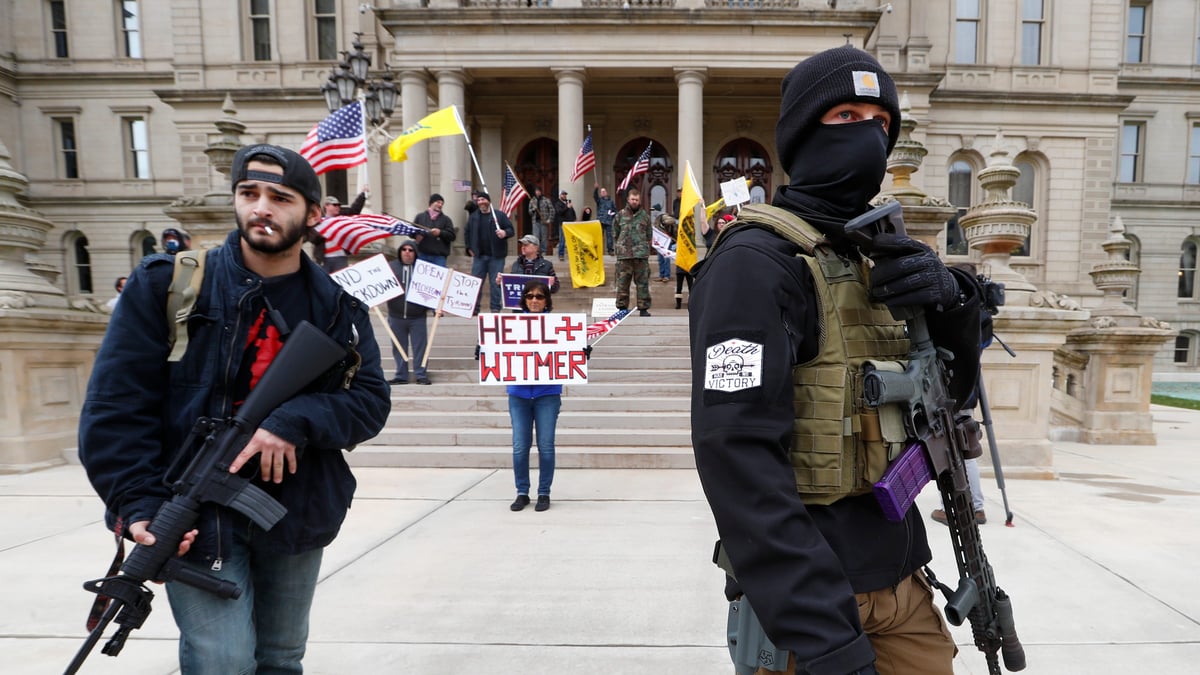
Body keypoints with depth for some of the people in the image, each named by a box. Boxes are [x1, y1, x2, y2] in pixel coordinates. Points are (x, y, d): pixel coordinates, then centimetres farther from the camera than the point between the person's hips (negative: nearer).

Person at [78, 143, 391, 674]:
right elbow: (115, 402, -8)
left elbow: (372, 401, -5)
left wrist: (299, 420, -22)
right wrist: (138, 504, -16)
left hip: (298, 515, 3)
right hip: (195, 515, -3)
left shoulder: (338, 305, 0)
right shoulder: (167, 282, -5)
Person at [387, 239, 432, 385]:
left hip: (417, 317, -1)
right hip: (396, 316, 2)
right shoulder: (390, 267, 6)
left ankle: (421, 375, 10)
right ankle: (401, 376, 18)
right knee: (399, 348, 9)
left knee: (420, 346, 2)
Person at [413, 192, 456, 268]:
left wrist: (440, 232, -13)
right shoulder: (420, 216, 13)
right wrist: (416, 235, -8)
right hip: (422, 254, 1)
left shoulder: (446, 219, 10)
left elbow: (452, 236, 2)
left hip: (439, 256, -1)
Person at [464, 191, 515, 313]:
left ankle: (496, 308, 9)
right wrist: (469, 248, 8)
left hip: (496, 256, -3)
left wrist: (505, 232, -23)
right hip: (479, 256, 3)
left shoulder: (499, 215, -1)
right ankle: (474, 308, 13)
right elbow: (468, 233, 17)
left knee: (495, 282, 1)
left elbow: (510, 229, -2)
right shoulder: (473, 217, 10)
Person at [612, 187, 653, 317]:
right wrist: (618, 248, 4)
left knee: (643, 282, 2)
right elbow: (615, 234, 11)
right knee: (622, 283, 2)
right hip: (624, 254, 0)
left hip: (641, 254, 0)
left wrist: (646, 248, 4)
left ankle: (643, 308, 8)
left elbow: (649, 234, 13)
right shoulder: (620, 215, 8)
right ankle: (622, 307, 11)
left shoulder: (645, 215, 10)